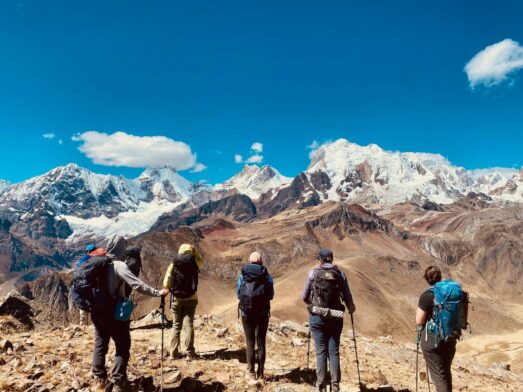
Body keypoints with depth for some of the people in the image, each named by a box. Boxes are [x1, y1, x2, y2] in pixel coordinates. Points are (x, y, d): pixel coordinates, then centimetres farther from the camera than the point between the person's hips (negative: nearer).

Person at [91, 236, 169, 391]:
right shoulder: (119, 266, -18)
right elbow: (137, 284, -25)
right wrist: (157, 293, -21)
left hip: (97, 311, 7)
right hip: (114, 312, -7)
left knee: (100, 344, 17)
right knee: (123, 346, 5)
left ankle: (100, 378, 25)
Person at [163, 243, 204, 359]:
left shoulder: (173, 265, -5)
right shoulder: (194, 264, -4)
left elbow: (166, 284, -5)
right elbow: (201, 262, 22)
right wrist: (195, 252, 12)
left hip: (176, 299, 1)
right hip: (191, 299, 0)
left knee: (176, 326, 12)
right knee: (188, 325, 3)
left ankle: (174, 352, 13)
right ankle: (189, 352, 2)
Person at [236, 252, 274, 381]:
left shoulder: (242, 275, -3)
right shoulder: (267, 276, -5)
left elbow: (238, 294, 2)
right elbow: (271, 295, -1)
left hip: (246, 312, 0)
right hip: (263, 312, 0)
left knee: (250, 342, 11)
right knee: (261, 342, 11)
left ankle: (251, 372, 14)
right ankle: (260, 373, 15)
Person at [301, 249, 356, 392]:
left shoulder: (313, 273, -3)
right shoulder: (340, 274, 0)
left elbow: (304, 297, 0)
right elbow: (348, 297, 0)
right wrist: (351, 308, 22)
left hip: (317, 317, -1)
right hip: (335, 317, 1)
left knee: (321, 351, 8)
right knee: (334, 352, 11)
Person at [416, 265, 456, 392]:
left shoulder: (427, 295, -18)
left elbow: (419, 321, -14)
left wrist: (418, 313, 5)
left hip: (432, 340, -6)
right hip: (450, 339, 6)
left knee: (439, 375, 3)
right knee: (446, 372, 24)